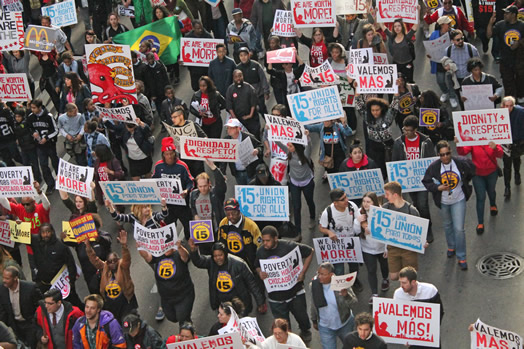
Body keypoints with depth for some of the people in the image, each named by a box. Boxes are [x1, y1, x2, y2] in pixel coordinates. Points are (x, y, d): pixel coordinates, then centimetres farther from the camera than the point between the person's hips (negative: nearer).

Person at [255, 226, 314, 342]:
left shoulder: (289, 246, -18)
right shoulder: (260, 251, -8)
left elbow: (310, 252, -6)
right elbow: (258, 266, 11)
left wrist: (303, 272, -11)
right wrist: (260, 273, -14)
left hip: (295, 293, -1)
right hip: (275, 296, 2)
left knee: (302, 317, 18)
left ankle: (305, 331, 51)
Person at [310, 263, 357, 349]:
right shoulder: (314, 284, -11)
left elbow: (353, 302, -21)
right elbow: (314, 305, 4)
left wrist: (346, 295, -42)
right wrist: (314, 321, 15)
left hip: (345, 324, -1)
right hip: (325, 327, 1)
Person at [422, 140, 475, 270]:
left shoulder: (460, 162, -17)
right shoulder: (434, 167, -15)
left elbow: (472, 169, 4)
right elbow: (426, 181, -5)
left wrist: (464, 182, 5)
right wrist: (438, 188, -21)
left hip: (459, 200, -2)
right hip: (443, 201, 2)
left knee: (459, 229, -6)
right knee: (447, 225, 22)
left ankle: (461, 258, 6)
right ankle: (451, 247, 48)